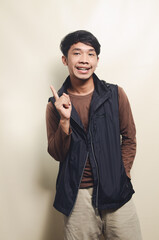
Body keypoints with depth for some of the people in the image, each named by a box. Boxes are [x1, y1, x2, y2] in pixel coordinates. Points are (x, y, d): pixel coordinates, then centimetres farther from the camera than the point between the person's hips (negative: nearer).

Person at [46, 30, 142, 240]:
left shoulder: (115, 94, -1)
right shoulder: (56, 104, 0)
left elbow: (129, 138, 6)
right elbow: (57, 154, -2)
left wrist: (122, 174, -3)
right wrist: (65, 120, -16)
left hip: (116, 193, 1)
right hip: (76, 197, 0)